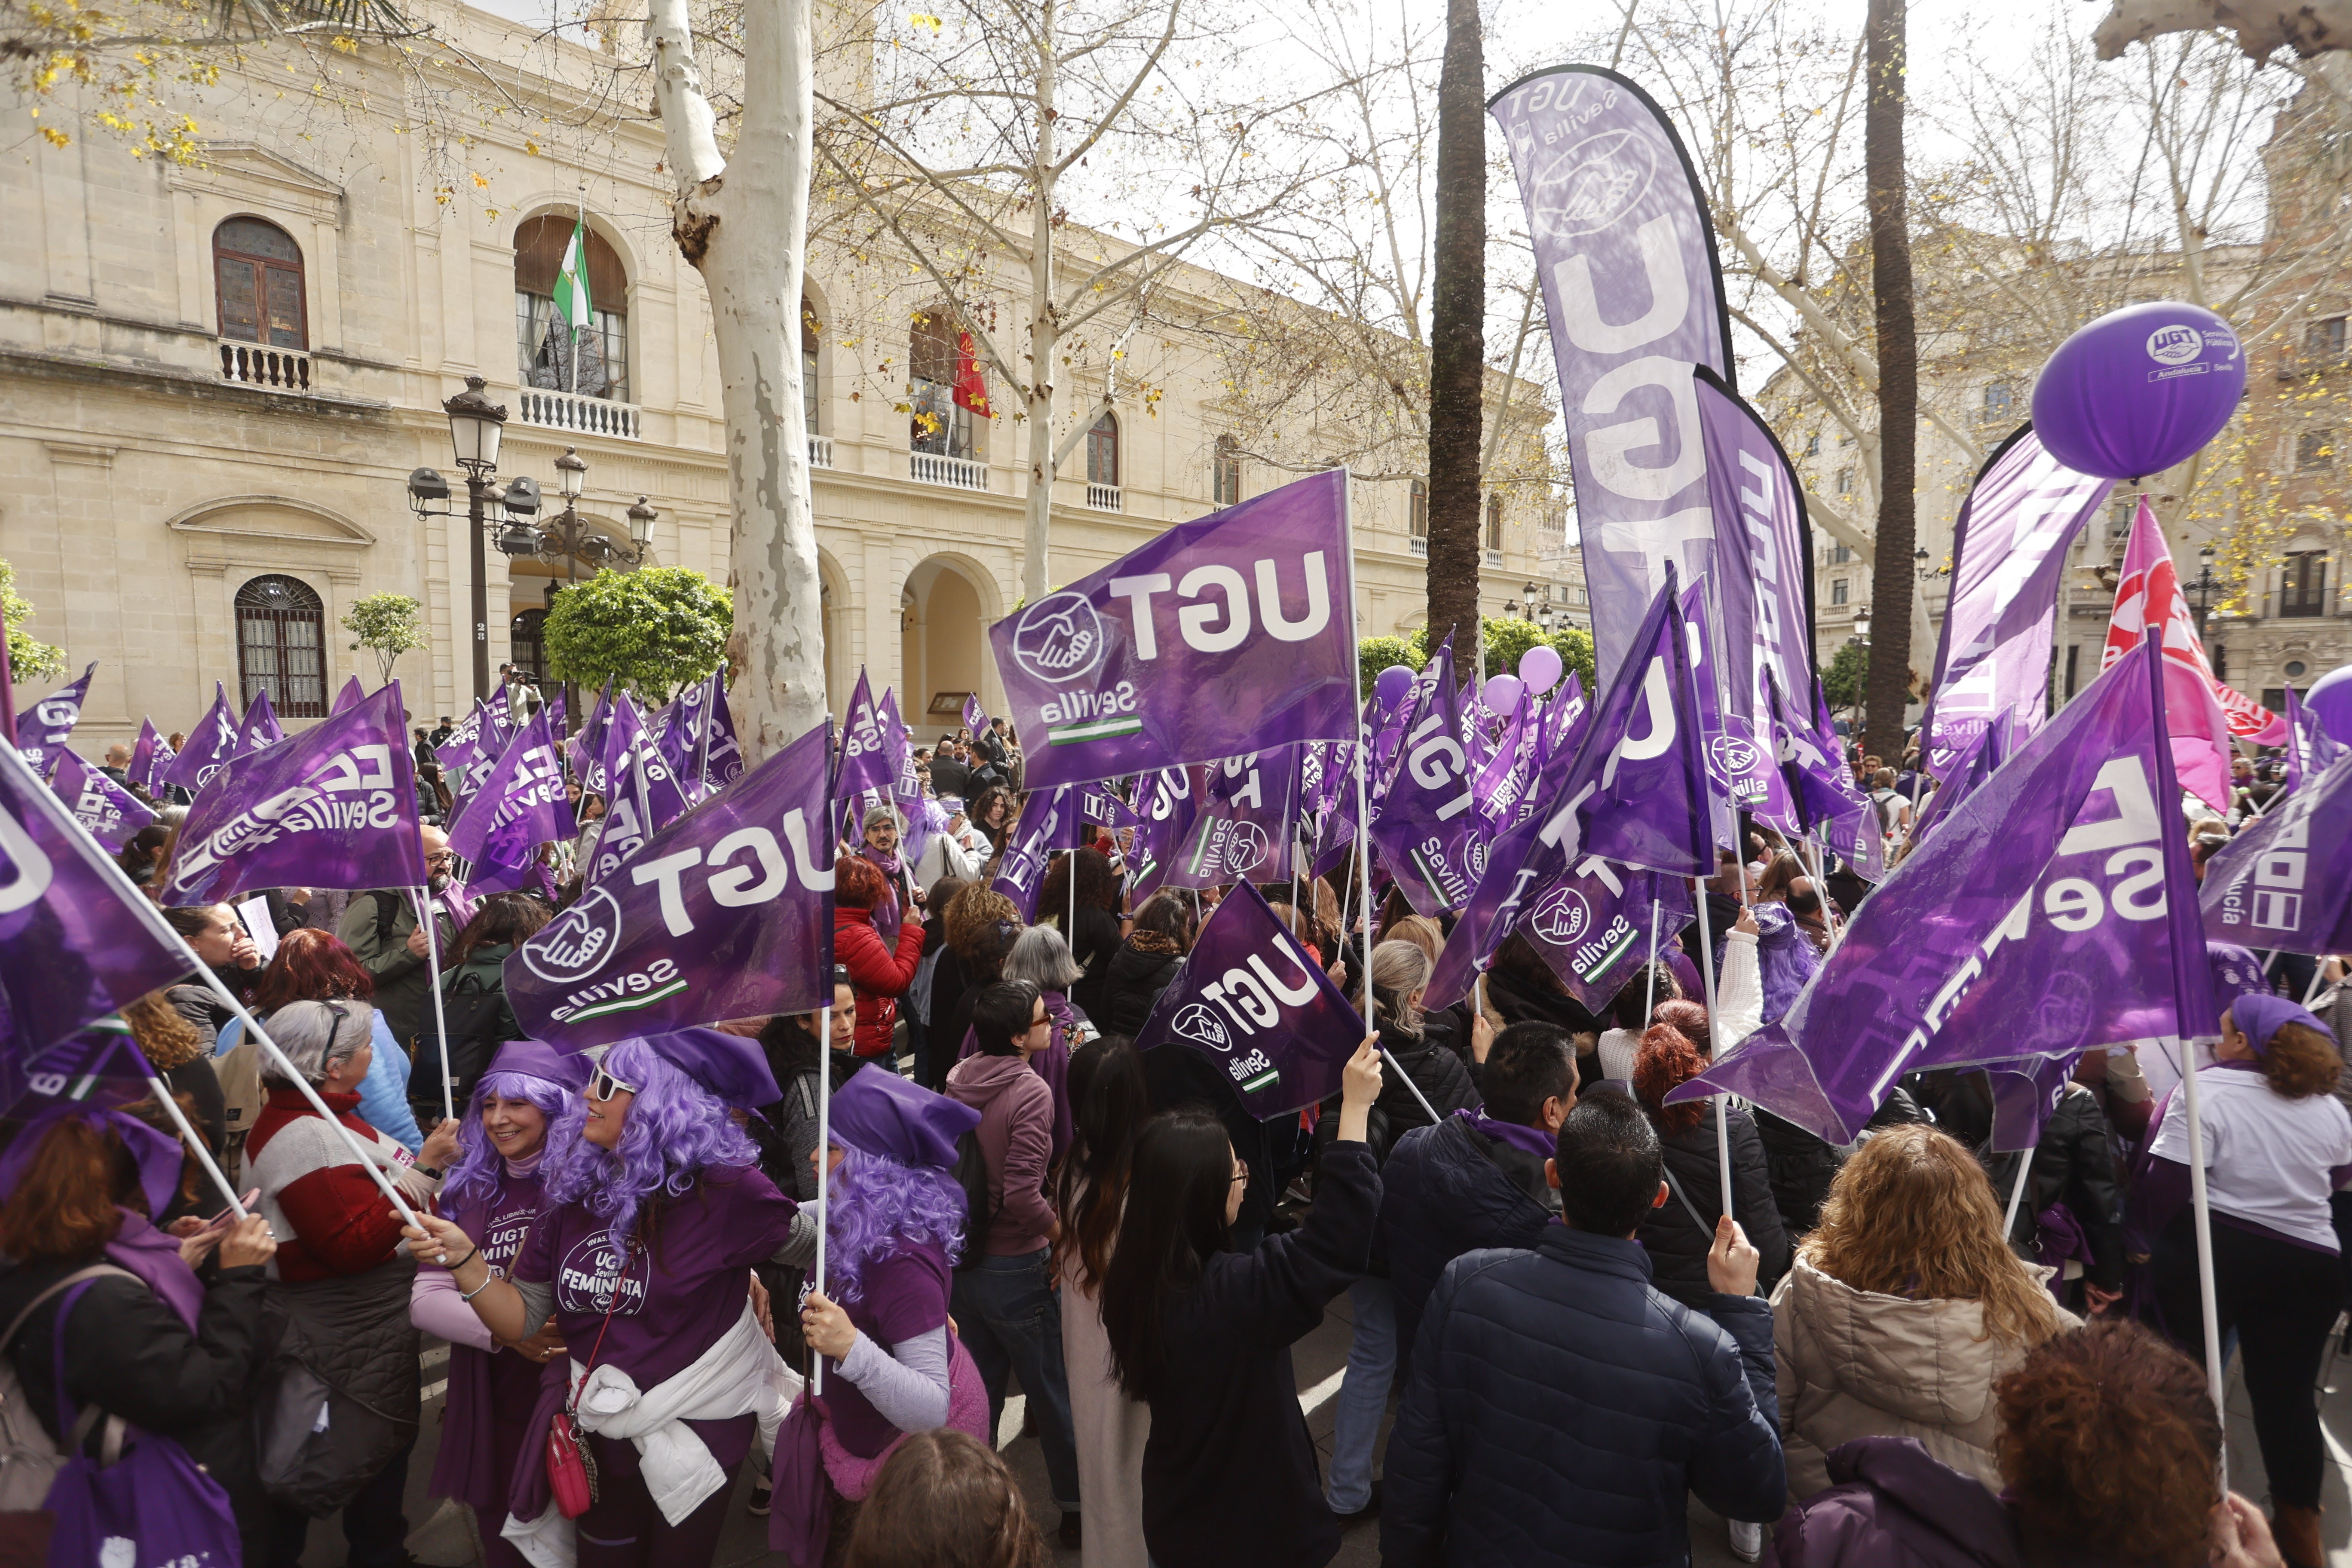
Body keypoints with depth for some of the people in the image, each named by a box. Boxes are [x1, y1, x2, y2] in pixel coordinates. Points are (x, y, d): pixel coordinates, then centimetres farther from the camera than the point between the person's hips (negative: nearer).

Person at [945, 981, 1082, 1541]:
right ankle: (1078, 1505, 27)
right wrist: (1064, 1236, -12)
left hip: (960, 1258, 7)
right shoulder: (1030, 1092, -23)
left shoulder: (957, 1080, -1)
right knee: (1054, 1393, 12)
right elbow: (1023, 1196, -28)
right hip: (1014, 1268, -6)